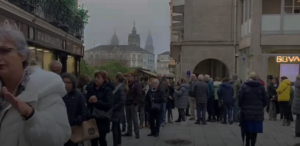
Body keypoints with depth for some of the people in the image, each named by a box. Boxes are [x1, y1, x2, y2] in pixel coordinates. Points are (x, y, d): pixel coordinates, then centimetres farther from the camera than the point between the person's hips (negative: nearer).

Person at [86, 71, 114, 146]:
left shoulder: (107, 90, -7)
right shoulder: (91, 88, 8)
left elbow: (110, 104, -19)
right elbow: (86, 100, 18)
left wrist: (97, 101, -29)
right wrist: (89, 101, -2)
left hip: (102, 119, -5)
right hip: (92, 118, 5)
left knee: (102, 140, 0)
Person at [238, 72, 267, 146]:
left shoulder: (244, 86, -5)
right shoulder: (261, 86, 3)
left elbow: (240, 98, -10)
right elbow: (265, 99, 3)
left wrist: (241, 106, 6)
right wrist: (261, 107, 16)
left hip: (247, 111, -1)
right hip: (258, 112, 2)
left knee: (247, 129, 9)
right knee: (254, 130, 7)